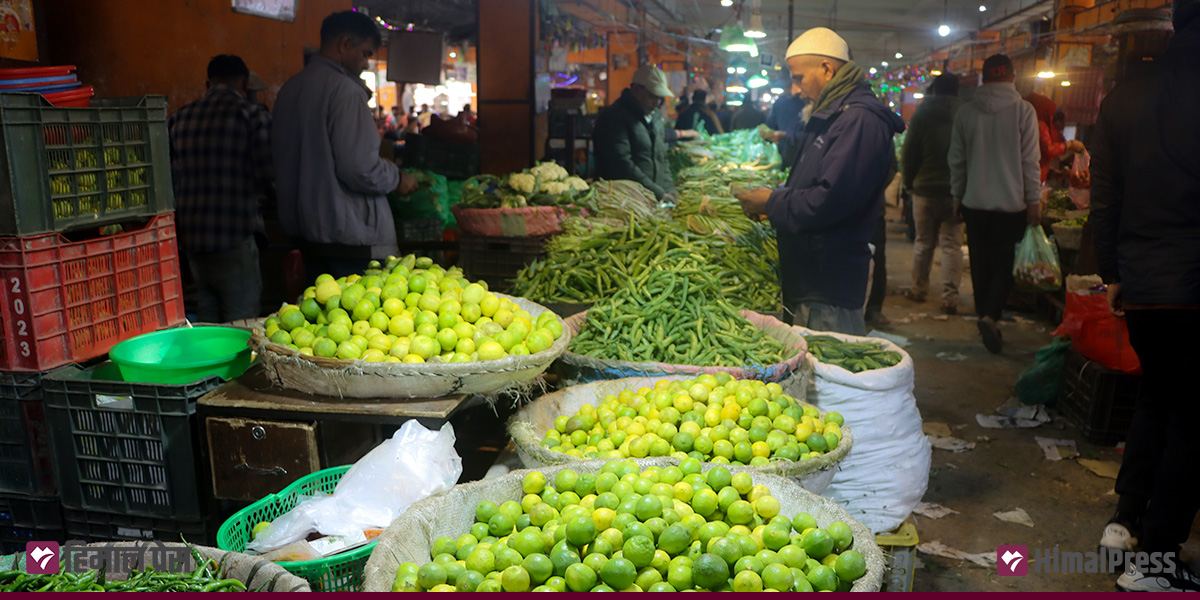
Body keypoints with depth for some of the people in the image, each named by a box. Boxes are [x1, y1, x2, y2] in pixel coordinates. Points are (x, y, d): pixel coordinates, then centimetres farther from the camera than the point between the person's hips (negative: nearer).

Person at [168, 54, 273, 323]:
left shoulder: (178, 119, 11)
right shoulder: (253, 114, -5)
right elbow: (269, 180, -11)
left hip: (191, 239, 6)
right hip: (235, 238, -6)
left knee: (206, 323, 16)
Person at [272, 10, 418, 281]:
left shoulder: (289, 89, 12)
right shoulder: (344, 89, -15)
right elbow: (361, 170, -23)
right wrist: (397, 179, -3)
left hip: (303, 232, 9)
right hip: (349, 237, -9)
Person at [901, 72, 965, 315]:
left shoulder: (922, 114, -3)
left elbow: (908, 153, -2)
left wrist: (909, 181, 11)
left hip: (926, 188, 0)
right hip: (956, 192, 0)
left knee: (923, 242, 12)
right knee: (952, 244, 2)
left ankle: (919, 290, 21)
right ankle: (950, 297, -2)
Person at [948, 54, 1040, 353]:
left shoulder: (966, 112, 1)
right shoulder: (1023, 110, -7)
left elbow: (956, 160, 6)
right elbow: (1030, 160, -6)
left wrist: (958, 195, 16)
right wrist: (1033, 201, 1)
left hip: (975, 202, 3)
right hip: (1011, 203, -2)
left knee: (981, 263, 12)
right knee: (1004, 263, 4)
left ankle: (985, 316, 20)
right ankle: (991, 316, -14)